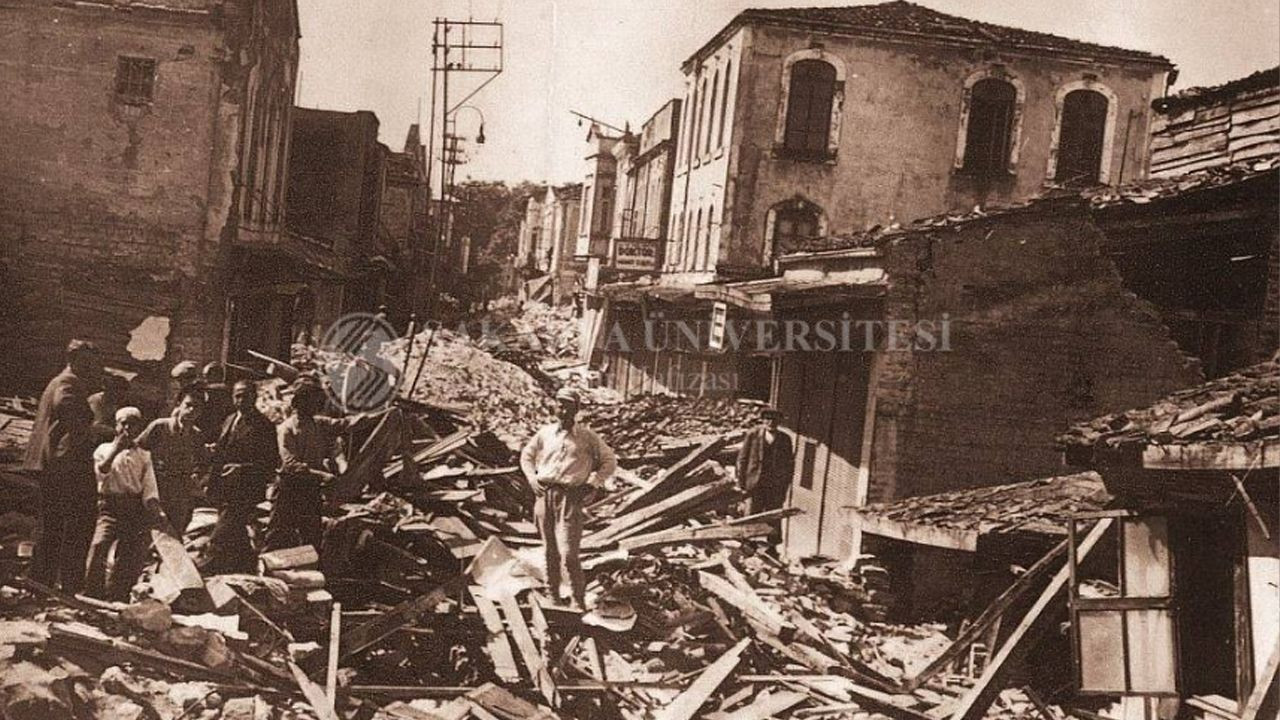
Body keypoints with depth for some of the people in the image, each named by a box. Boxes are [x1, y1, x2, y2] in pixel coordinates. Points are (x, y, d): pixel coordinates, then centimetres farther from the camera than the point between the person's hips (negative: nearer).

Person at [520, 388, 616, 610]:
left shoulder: (587, 437, 3)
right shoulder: (545, 433, 10)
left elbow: (610, 462, 10)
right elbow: (526, 455, 24)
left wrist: (591, 484, -1)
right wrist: (532, 479, 9)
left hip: (570, 497, -3)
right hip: (544, 494, 3)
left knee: (568, 553, -11)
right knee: (550, 550, 11)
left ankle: (579, 600, 1)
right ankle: (553, 594, 24)